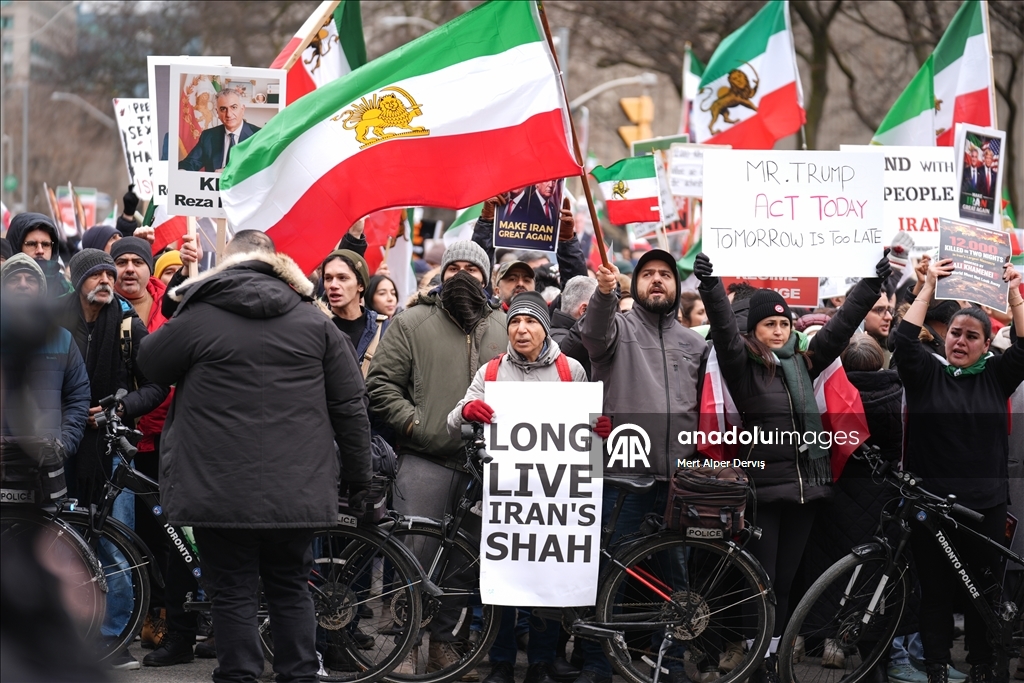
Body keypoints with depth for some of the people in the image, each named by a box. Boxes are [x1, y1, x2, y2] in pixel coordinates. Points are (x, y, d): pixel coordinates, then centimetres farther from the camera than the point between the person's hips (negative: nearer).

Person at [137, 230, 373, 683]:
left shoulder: (198, 318, -6)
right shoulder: (313, 321, 5)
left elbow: (150, 362, 11)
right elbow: (350, 405, 5)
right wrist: (359, 480, 13)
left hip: (221, 491, -3)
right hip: (298, 491, 3)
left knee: (234, 594, 3)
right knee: (291, 590, 14)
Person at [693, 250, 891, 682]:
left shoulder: (803, 362, 13)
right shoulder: (742, 365, 0)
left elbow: (842, 325, 13)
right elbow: (724, 328, -15)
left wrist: (873, 284, 10)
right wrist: (710, 285, -30)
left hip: (806, 485, 5)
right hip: (762, 486, -5)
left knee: (786, 580, 9)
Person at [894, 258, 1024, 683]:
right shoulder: (927, 374, 3)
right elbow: (905, 338, -11)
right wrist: (928, 288, -12)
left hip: (986, 504, 1)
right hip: (930, 501, -1)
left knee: (985, 589, 7)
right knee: (936, 590, 4)